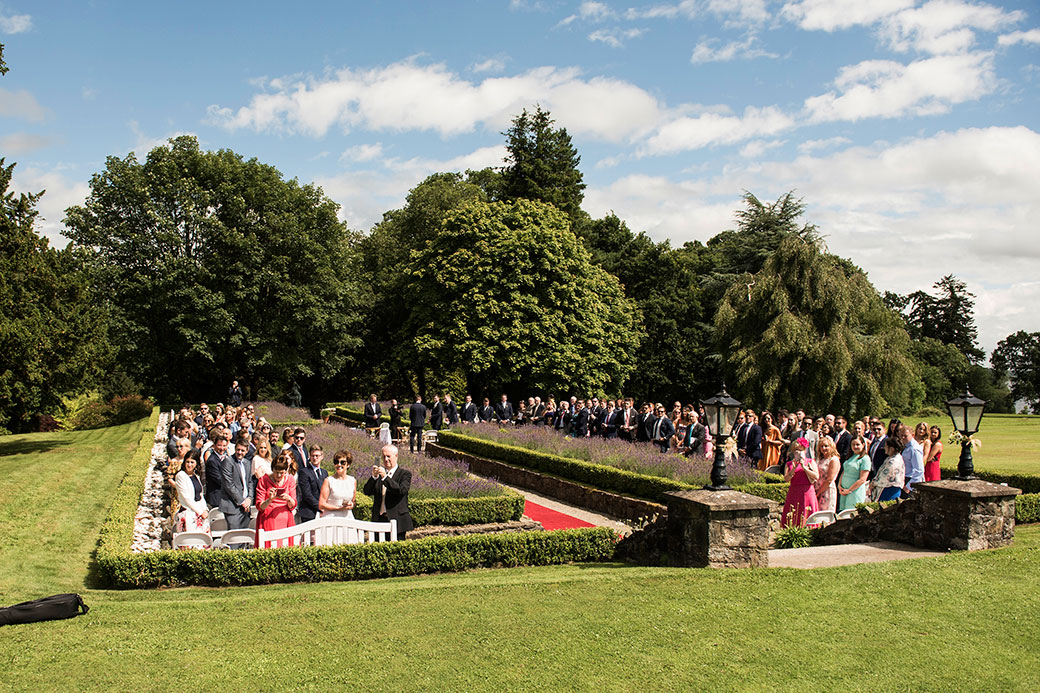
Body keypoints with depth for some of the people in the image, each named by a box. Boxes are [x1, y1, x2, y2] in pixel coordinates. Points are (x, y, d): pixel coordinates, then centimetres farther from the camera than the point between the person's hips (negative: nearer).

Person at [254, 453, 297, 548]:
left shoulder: (289, 479, 6)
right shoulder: (264, 480, -3)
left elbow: (293, 505, 5)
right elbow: (259, 507, -5)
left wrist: (288, 499, -16)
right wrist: (270, 499, -23)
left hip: (285, 519, 3)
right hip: (268, 519, -2)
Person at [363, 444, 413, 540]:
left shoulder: (405, 473, 0)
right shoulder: (379, 472, 12)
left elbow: (401, 491, -17)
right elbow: (367, 492, 4)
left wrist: (385, 477, -22)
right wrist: (374, 477, -11)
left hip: (396, 520, -4)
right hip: (379, 519, 4)